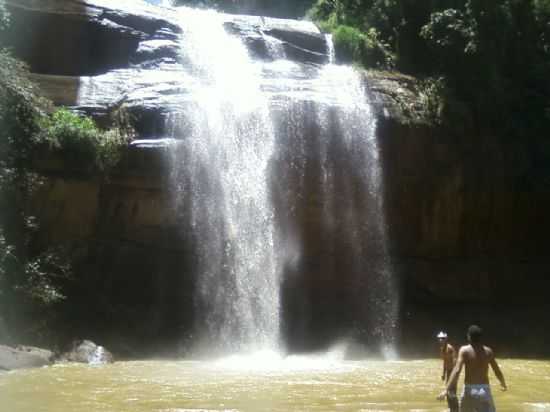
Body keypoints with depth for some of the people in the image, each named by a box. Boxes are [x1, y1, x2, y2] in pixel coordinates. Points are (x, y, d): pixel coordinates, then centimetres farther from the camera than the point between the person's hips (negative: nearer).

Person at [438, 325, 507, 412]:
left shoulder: (464, 350, -6)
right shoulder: (488, 351, 4)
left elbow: (457, 370, -17)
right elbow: (497, 371, 11)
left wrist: (447, 390, -21)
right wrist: (503, 384, 31)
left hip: (470, 390, -1)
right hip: (485, 390, 2)